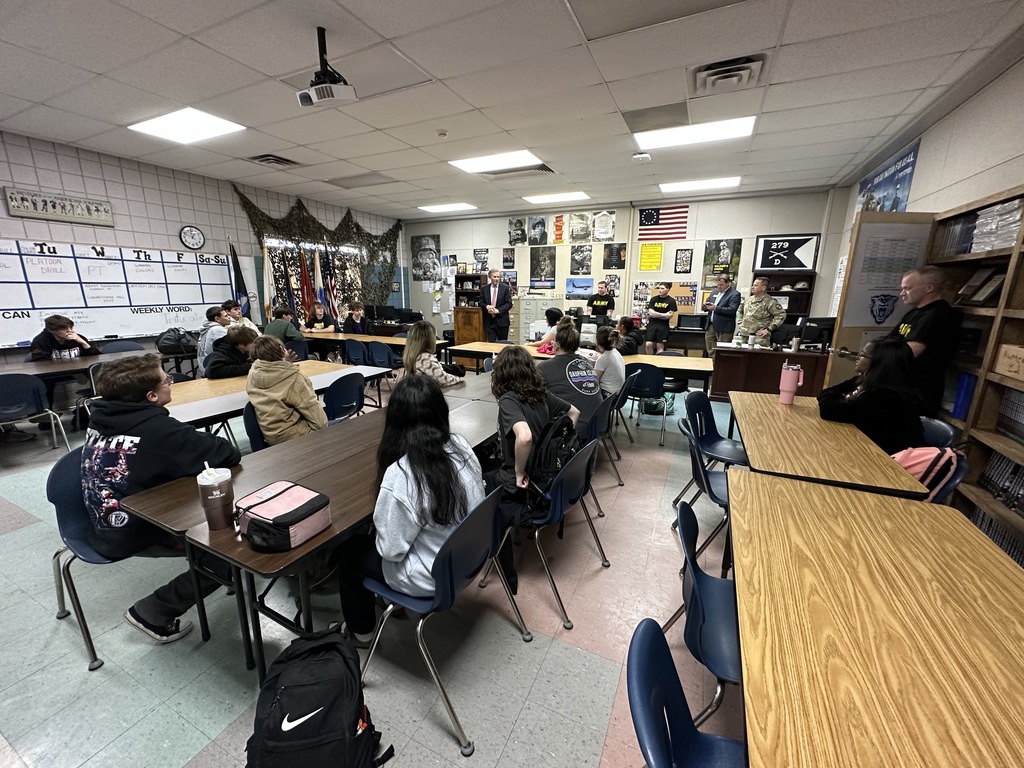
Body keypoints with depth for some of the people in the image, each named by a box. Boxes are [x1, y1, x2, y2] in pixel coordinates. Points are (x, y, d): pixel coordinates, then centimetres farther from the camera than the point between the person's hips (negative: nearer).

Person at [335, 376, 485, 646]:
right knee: (370, 537, 28)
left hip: (432, 576, -6)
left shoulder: (400, 476, -33)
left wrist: (378, 532, 0)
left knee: (351, 551, 19)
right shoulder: (461, 446, -15)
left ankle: (360, 632, 40)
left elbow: (391, 549, -22)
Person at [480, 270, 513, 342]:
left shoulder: (505, 287, 0)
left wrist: (498, 310, -15)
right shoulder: (484, 288, 7)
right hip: (489, 320, 1)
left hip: (501, 320, -1)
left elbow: (509, 303, -3)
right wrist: (486, 306, -11)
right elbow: (481, 302, 12)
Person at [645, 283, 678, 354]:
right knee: (648, 345, -7)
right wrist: (664, 315, -8)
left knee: (660, 346, 0)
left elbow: (669, 316, -7)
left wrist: (655, 314, -6)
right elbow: (650, 313, -4)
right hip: (652, 324, 2)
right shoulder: (653, 299, 5)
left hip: (663, 326, -1)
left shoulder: (671, 301, 0)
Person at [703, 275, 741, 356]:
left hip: (724, 328, -7)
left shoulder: (735, 294, -7)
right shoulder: (714, 291, 16)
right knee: (711, 352, 11)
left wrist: (716, 308, -25)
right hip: (711, 326, 7)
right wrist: (706, 306, -5)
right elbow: (707, 306, 19)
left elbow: (732, 310, -18)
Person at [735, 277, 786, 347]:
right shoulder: (747, 299, 14)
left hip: (759, 337, -6)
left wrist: (768, 329, -13)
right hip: (742, 335, 6)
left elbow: (781, 314, -11)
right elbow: (740, 312, 29)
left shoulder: (770, 301, -6)